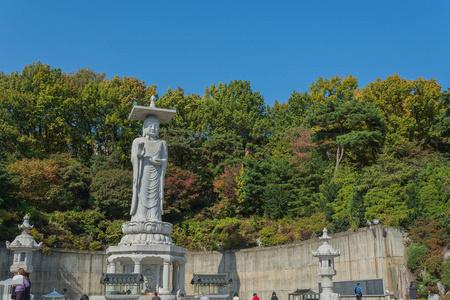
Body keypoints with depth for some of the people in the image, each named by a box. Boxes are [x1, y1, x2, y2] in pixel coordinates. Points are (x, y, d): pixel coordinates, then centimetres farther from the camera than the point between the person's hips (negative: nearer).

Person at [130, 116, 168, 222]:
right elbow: (133, 160, 1)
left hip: (156, 176, 1)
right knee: (141, 199, -10)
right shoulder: (137, 141, 10)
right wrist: (139, 154, -20)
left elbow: (165, 161, 5)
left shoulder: (162, 143, 14)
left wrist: (159, 162, -16)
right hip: (142, 175, -1)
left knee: (155, 200, -6)